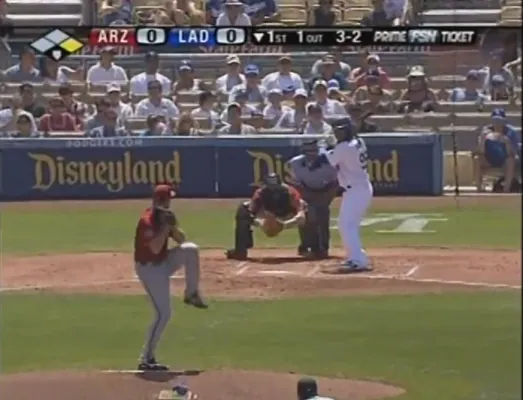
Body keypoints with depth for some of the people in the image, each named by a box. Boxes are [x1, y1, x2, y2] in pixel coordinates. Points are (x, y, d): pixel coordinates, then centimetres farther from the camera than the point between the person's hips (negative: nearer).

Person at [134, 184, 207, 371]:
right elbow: (155, 248, -32)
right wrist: (165, 226, -27)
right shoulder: (147, 220, -22)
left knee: (190, 249, -12)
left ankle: (191, 293, 4)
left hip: (163, 263, 8)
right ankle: (146, 360, -6)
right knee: (163, 314, -12)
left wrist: (173, 225, -10)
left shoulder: (164, 216, 5)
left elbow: (181, 239, 8)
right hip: (149, 268, -8)